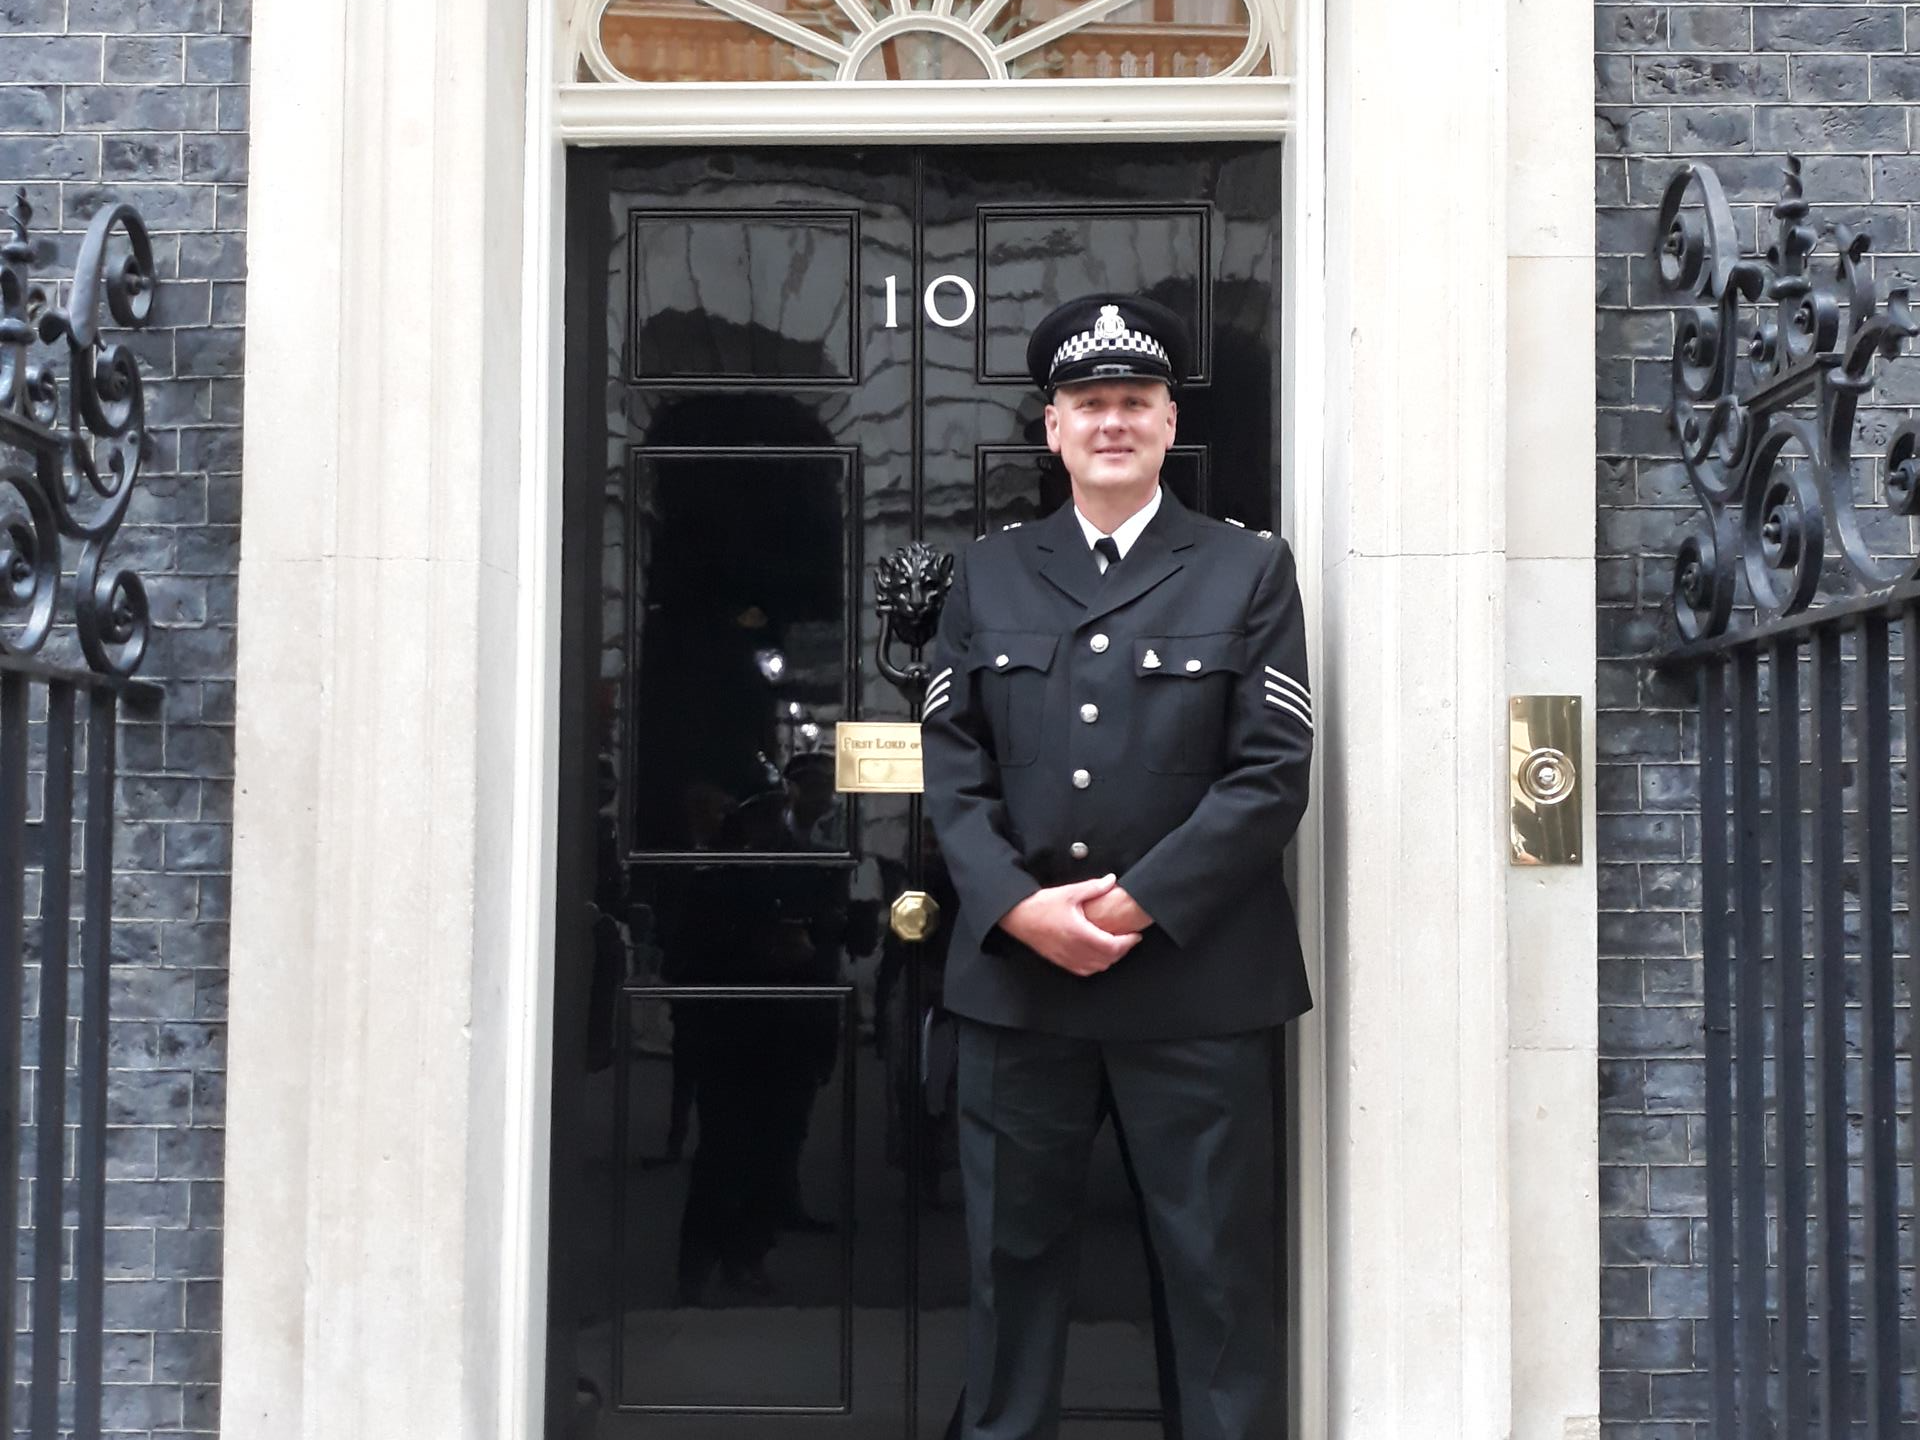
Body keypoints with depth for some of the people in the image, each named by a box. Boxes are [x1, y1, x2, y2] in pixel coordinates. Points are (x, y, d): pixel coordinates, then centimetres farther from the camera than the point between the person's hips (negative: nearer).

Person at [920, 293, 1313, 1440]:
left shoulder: (1249, 572, 5)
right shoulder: (989, 573, 13)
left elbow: (1272, 773, -4)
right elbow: (953, 765, 6)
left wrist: (1139, 904, -13)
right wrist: (1021, 907, -10)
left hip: (1195, 979, -2)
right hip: (1015, 971, 3)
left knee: (1221, 1270, 3)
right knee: (1014, 1258, 10)